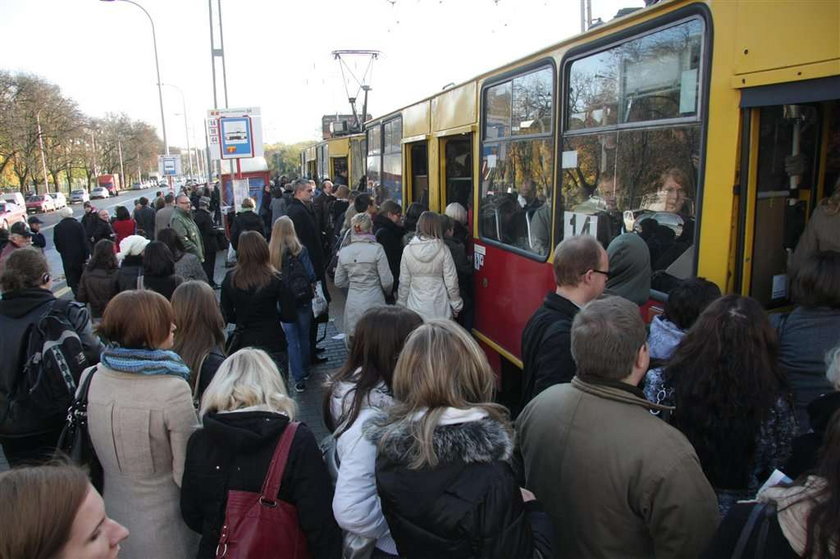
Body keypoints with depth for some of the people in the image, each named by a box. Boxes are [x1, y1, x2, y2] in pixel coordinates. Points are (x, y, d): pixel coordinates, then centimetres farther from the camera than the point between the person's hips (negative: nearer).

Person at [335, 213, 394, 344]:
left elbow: (339, 282, 11)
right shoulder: (376, 249, -9)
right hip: (373, 302, -4)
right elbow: (387, 281, -7)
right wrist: (387, 293, 13)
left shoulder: (344, 252, 3)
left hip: (352, 305, 4)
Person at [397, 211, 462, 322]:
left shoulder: (408, 250, -4)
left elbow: (404, 282, 2)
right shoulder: (443, 250, -8)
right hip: (439, 309, -1)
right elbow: (451, 281, -4)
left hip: (415, 308, 1)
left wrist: (401, 305, 14)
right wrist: (456, 305, 9)